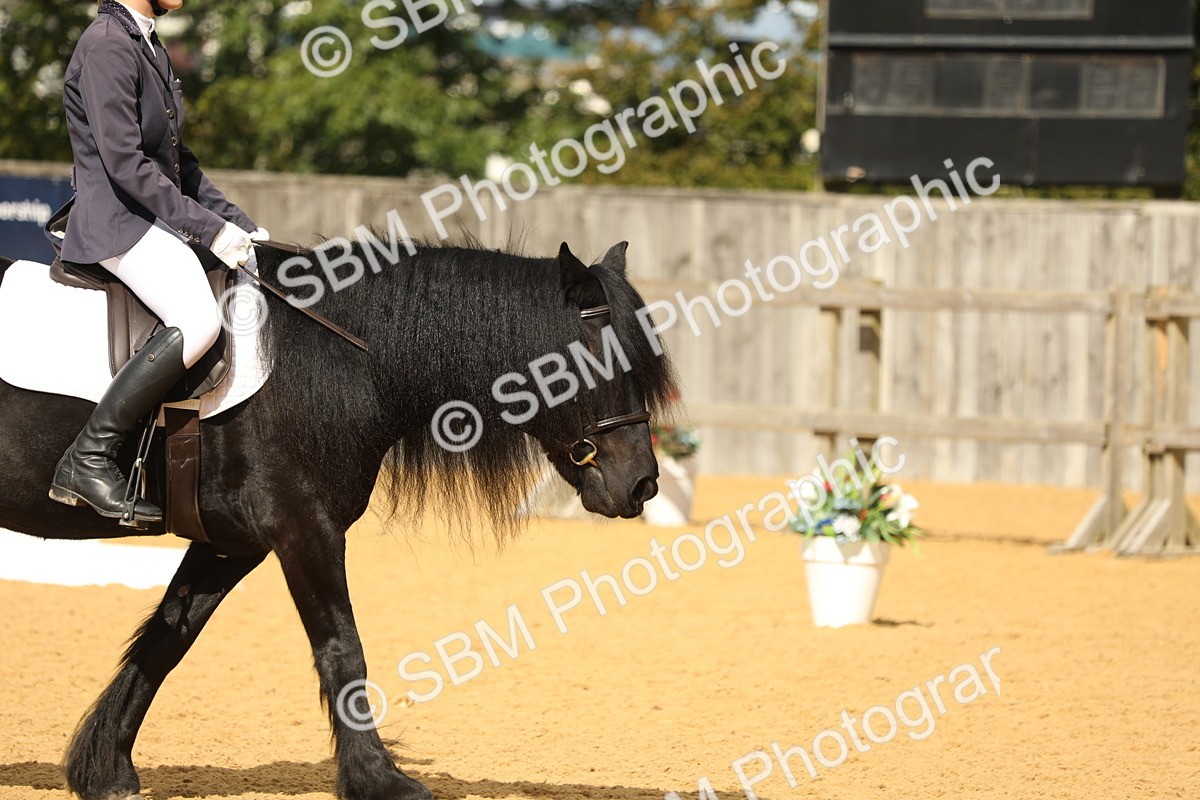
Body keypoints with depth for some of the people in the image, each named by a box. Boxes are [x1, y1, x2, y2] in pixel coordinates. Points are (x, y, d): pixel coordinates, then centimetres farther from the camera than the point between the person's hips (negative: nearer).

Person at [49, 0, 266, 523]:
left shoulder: (149, 47, 17)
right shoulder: (107, 45, -14)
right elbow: (124, 163, -21)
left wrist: (238, 224, 12)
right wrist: (210, 229, -20)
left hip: (157, 219, 10)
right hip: (115, 223, -10)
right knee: (200, 322, -31)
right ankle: (88, 460, -25)